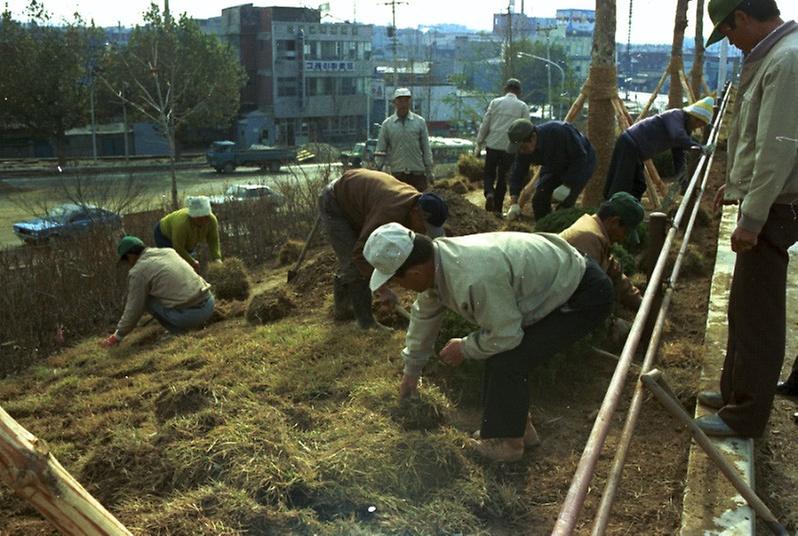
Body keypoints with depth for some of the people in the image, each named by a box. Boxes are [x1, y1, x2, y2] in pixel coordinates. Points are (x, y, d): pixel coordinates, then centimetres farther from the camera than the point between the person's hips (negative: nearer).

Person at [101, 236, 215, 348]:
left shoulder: (137, 272, -3)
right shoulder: (169, 251, 16)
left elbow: (133, 310, 3)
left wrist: (117, 336, 16)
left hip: (188, 315, -6)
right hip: (209, 303, 7)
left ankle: (178, 330, 8)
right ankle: (197, 323, 20)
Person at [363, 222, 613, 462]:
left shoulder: (475, 278, -37)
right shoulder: (434, 260, -7)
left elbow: (505, 336, -24)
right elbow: (424, 315, 11)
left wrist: (464, 348, -4)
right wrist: (411, 370, 24)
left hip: (585, 296, -9)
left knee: (507, 360, -15)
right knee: (498, 351, 11)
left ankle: (505, 443, 3)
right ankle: (509, 424, 25)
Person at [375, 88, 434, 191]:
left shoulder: (420, 121, 4)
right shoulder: (387, 124, 3)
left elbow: (426, 148, 6)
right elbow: (380, 151, 5)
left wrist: (429, 171, 3)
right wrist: (378, 170, -3)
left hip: (417, 172, 0)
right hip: (397, 173, 0)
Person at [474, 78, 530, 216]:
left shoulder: (495, 102, 3)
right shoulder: (523, 107, 2)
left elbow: (485, 125, 2)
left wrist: (479, 145, 8)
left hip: (492, 145, 0)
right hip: (510, 147, 0)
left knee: (489, 174, 15)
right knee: (502, 177, 10)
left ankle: (489, 193, -14)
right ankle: (497, 209, 12)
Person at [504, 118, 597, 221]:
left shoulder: (559, 132, -38)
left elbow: (580, 157, -30)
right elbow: (517, 173, -13)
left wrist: (567, 185, -32)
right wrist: (514, 203, -23)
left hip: (581, 164, -6)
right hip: (554, 167, 6)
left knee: (565, 204, -19)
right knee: (539, 199, -3)